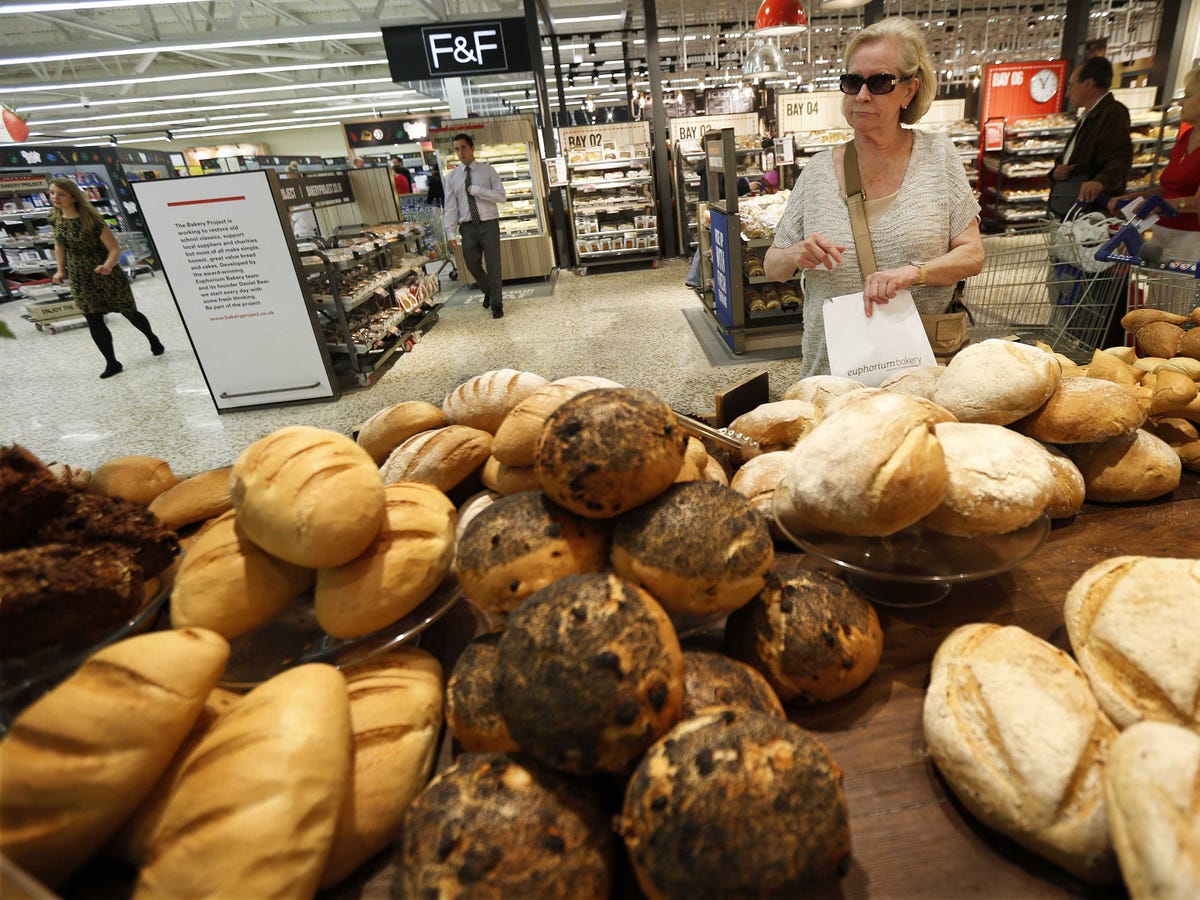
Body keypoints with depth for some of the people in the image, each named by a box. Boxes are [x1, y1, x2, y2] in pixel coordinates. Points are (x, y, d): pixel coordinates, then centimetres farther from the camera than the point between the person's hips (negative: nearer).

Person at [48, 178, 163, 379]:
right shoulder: (55, 219, 0)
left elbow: (115, 248, -18)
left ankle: (153, 339, 38)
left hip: (107, 277, -5)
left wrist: (108, 266, -35)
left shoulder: (91, 220, -17)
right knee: (94, 322, 0)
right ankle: (112, 363, 7)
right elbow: (59, 244, 15)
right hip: (80, 280, 5)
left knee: (129, 313, 10)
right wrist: (61, 270, 8)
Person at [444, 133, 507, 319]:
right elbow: (450, 206, 3)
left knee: (493, 264, 1)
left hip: (488, 224, -3)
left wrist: (476, 190, -16)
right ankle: (488, 292, 35)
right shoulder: (452, 177, 6)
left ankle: (496, 303, 13)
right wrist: (450, 232, -5)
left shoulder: (487, 170, 1)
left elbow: (501, 196, -8)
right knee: (472, 264, 10)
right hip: (467, 227, 3)